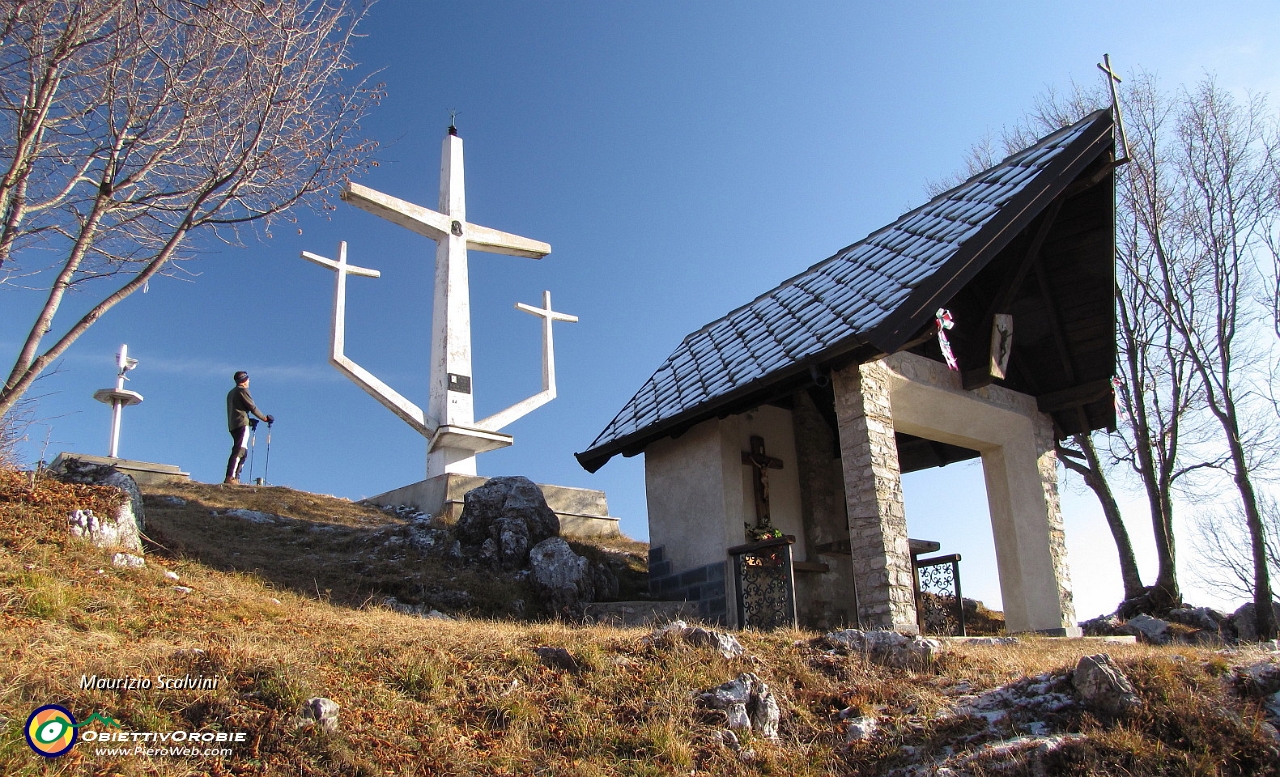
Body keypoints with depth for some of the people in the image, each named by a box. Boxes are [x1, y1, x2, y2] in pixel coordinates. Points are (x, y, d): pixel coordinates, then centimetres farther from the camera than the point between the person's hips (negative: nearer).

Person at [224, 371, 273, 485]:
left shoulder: (231, 393, 25)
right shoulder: (242, 390, -3)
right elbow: (252, 407, -6)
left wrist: (249, 421, 27)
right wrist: (265, 418, 5)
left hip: (232, 425, 9)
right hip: (242, 424, -9)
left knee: (243, 451, 11)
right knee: (239, 451, -16)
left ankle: (235, 477, 2)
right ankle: (230, 478, -26)